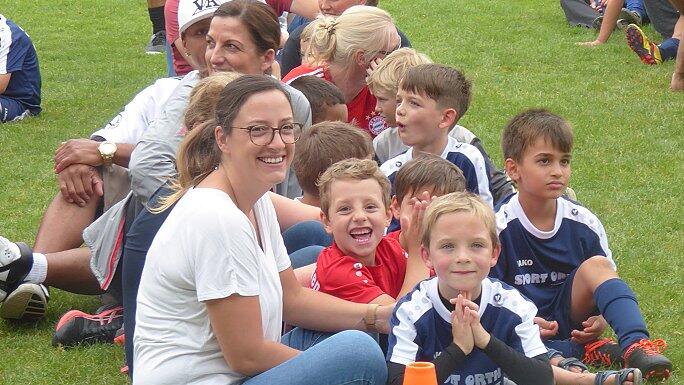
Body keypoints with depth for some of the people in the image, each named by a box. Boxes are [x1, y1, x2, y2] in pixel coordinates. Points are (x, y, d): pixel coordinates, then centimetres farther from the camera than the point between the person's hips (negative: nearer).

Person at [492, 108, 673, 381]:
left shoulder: (584, 223, 1)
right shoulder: (500, 227, -8)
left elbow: (608, 282, 9)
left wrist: (599, 319, -11)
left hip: (569, 320, 3)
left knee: (596, 266, -24)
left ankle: (635, 346, -40)